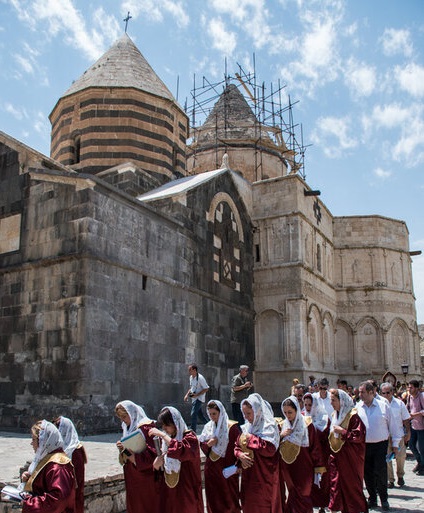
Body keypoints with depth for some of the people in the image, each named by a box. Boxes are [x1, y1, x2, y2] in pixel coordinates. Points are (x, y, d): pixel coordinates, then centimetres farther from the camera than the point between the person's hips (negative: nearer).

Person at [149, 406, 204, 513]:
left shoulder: (189, 437, -10)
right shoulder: (166, 438, 7)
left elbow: (182, 451, -33)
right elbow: (157, 465, 12)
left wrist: (162, 435, -26)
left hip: (186, 488, -5)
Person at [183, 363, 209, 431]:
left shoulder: (200, 378, -19)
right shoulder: (191, 377, 7)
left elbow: (206, 389, -17)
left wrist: (196, 394, -21)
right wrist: (187, 395, 7)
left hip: (199, 399, -9)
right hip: (194, 399, 9)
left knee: (193, 414, -13)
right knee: (200, 414, 14)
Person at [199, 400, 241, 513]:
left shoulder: (231, 427, -12)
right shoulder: (208, 427, 5)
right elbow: (201, 444, 9)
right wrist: (208, 444, -12)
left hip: (227, 469, -4)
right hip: (212, 468, 5)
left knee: (229, 497, 5)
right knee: (213, 497, 10)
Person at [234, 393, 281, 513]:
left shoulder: (269, 426, -11)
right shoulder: (247, 427, 10)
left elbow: (269, 449, -22)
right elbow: (237, 446, 13)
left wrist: (250, 438, -16)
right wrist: (240, 455, -9)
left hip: (264, 477, -6)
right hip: (248, 476, 6)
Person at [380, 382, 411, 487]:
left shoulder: (399, 403, 1)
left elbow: (406, 420, 7)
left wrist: (408, 433, 3)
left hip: (398, 435, 1)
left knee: (401, 457, 6)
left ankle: (400, 476, 31)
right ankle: (390, 479, 17)